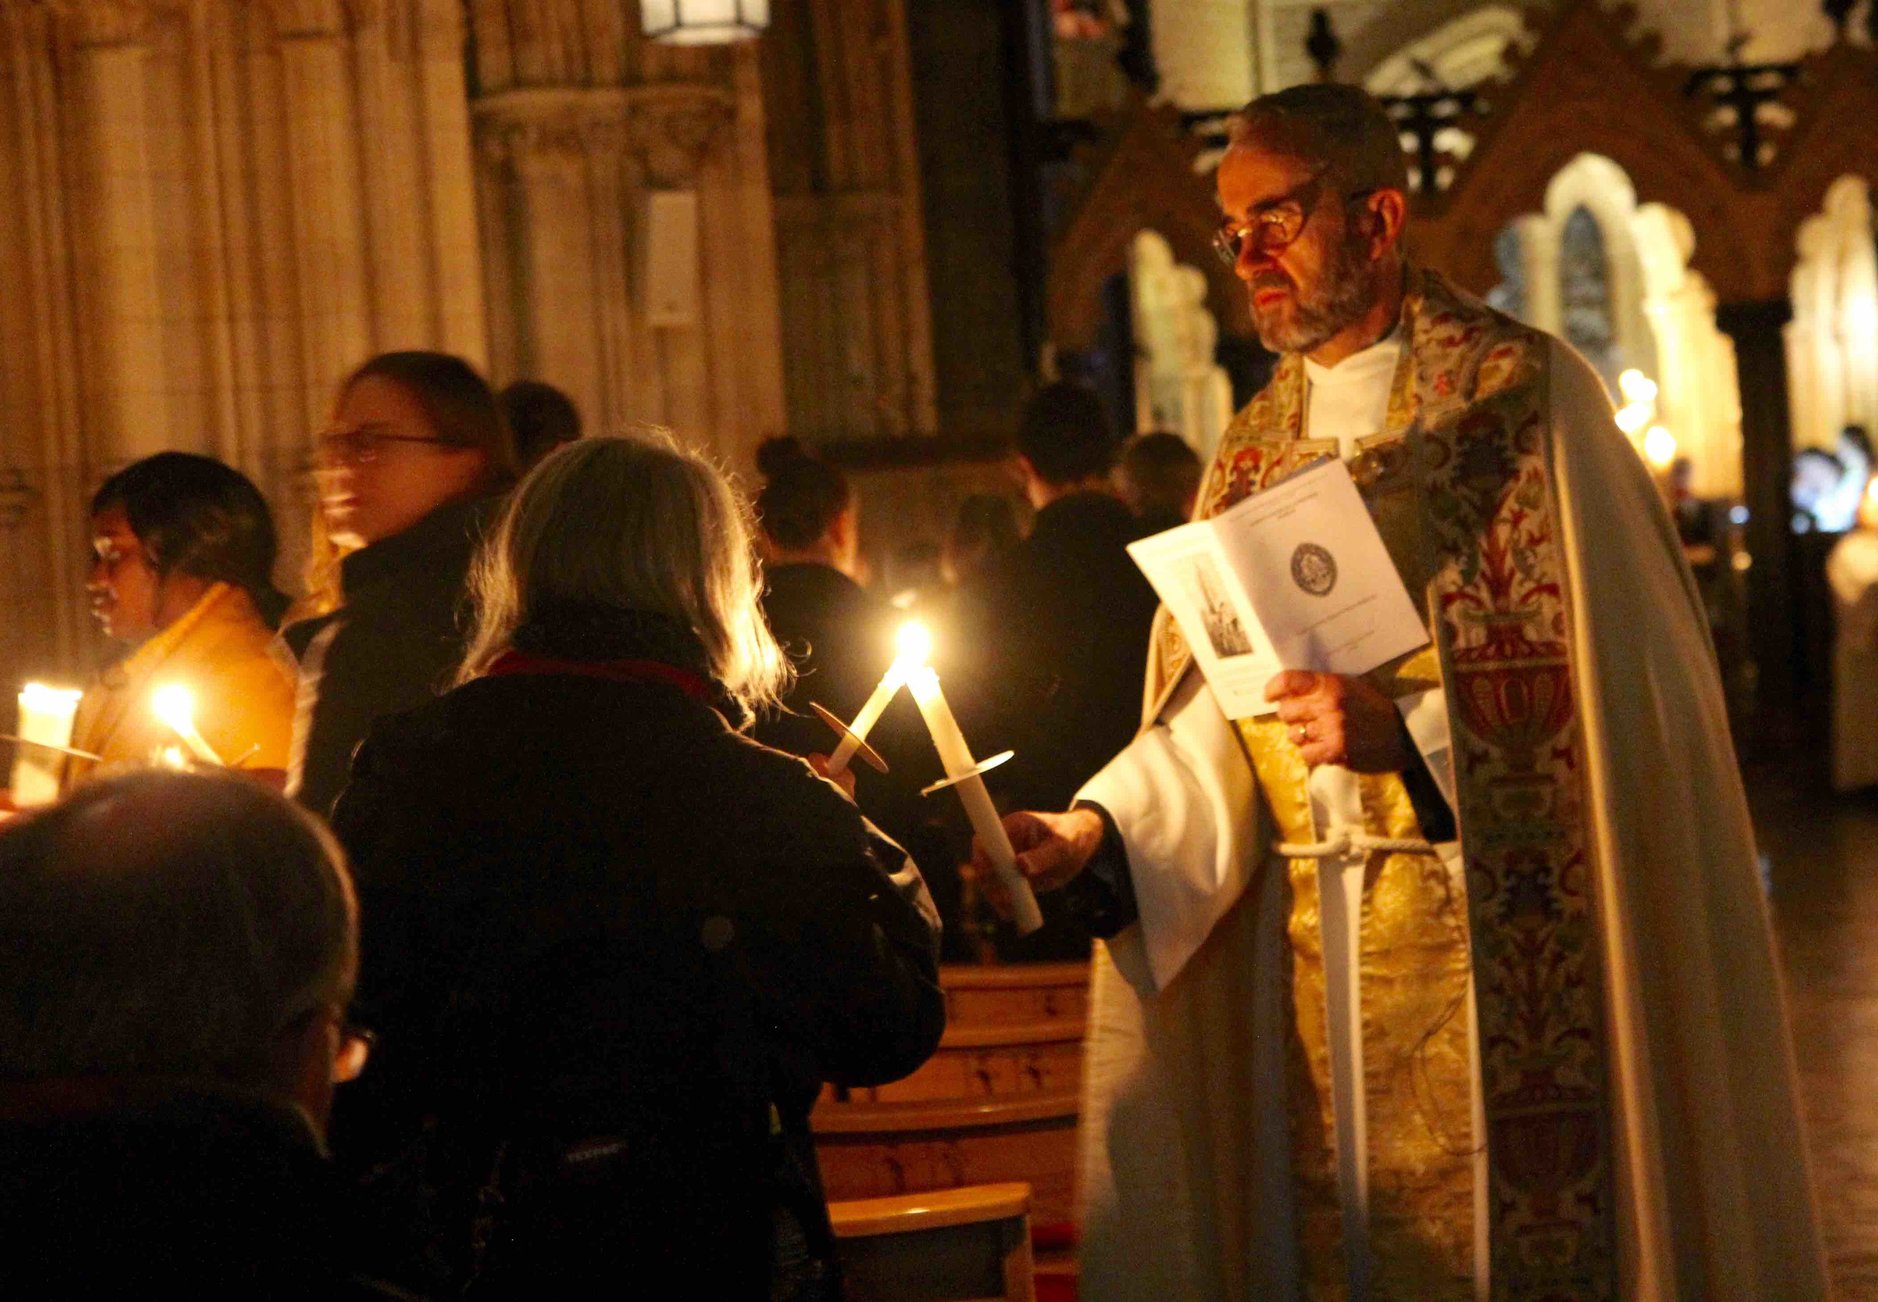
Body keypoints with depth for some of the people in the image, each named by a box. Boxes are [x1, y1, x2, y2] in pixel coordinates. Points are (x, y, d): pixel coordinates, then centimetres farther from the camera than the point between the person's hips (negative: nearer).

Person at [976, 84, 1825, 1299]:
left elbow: (1609, 669, -12)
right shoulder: (1256, 447, 13)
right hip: (1313, 953, 5)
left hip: (1495, 940, -5)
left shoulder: (1523, 394, -6)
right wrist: (1096, 829, -8)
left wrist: (1410, 728, -21)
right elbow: (1212, 708, 8)